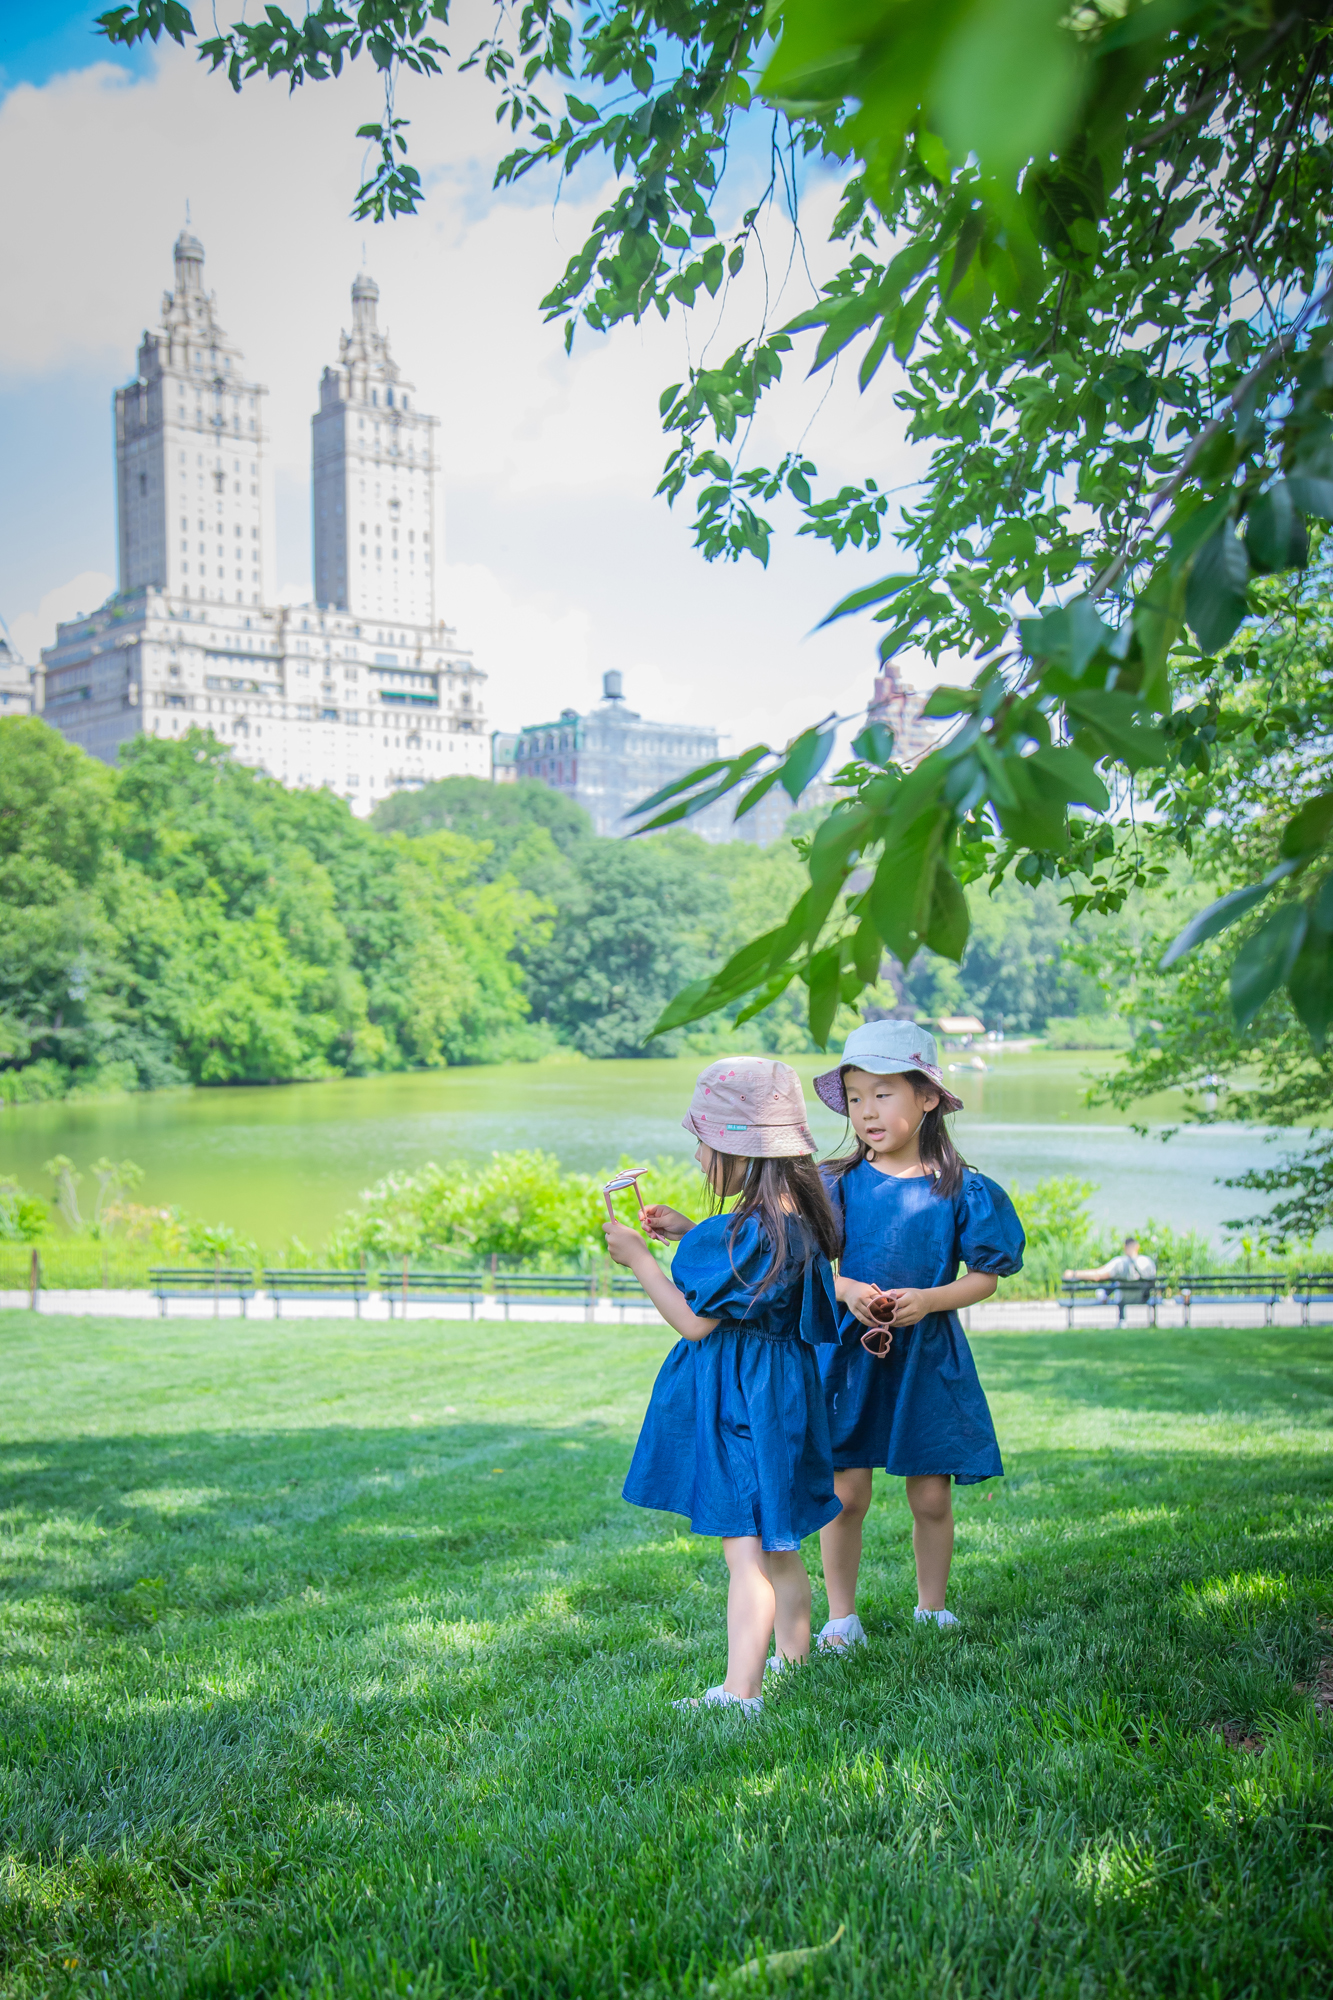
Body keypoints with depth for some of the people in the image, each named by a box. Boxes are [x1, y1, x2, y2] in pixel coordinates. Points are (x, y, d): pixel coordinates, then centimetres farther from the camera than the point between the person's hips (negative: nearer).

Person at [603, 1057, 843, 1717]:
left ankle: (740, 1692, -10)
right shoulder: (796, 1218, 6)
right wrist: (692, 1235, 17)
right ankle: (793, 1660, 33)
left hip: (739, 1404, -9)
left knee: (746, 1550, -10)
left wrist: (639, 1257, -8)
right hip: (779, 1387, 9)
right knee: (776, 1546, 21)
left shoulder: (746, 1229, -23)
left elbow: (694, 1320, -18)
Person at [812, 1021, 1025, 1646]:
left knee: (932, 1495, 6)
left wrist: (928, 1300, -17)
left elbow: (985, 1277, -1)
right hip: (849, 1353, 0)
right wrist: (847, 1290, -16)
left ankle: (932, 1607, 28)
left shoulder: (961, 1190, -4)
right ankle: (840, 1616, 16)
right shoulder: (836, 1184, 0)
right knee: (846, 1492, -1)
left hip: (929, 1355, 0)